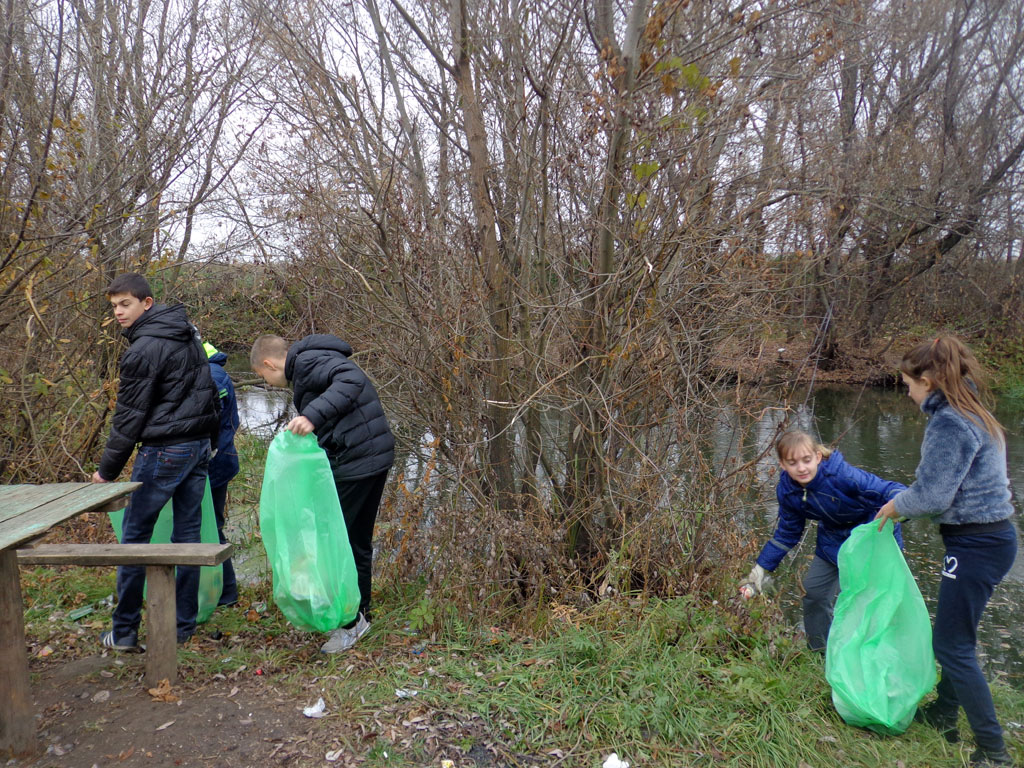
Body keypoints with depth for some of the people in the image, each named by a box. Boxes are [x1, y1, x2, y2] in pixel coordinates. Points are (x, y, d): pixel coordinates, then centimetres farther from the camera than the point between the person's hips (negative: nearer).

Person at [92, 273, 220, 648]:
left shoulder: (144, 350, -15)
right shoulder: (189, 335, 12)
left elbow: (130, 418, -12)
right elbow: (207, 391, 17)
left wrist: (107, 470, -4)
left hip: (164, 452, -8)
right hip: (200, 447, 8)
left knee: (135, 536, 4)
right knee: (188, 533, 11)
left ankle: (124, 631, 12)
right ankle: (184, 625, 18)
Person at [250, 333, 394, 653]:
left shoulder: (307, 362, -9)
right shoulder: (314, 362, 24)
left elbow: (352, 380, -27)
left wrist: (313, 415, -34)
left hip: (353, 463, -11)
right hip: (376, 458, 11)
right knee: (357, 540, 18)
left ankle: (349, 621, 4)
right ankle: (360, 614, 29)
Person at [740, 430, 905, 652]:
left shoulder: (841, 475, -35)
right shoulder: (787, 490, -15)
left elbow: (888, 490, -35)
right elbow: (786, 534, -1)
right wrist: (760, 571, -2)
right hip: (833, 540, 6)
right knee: (813, 591, 9)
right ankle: (820, 653, 32)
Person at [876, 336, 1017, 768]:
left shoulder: (949, 423, -20)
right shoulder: (973, 415, 11)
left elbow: (933, 496, -21)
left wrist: (897, 507, -3)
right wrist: (904, 502, 10)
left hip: (976, 545, -10)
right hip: (992, 536, 10)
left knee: (952, 646, 0)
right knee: (955, 637, 21)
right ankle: (944, 716, 36)